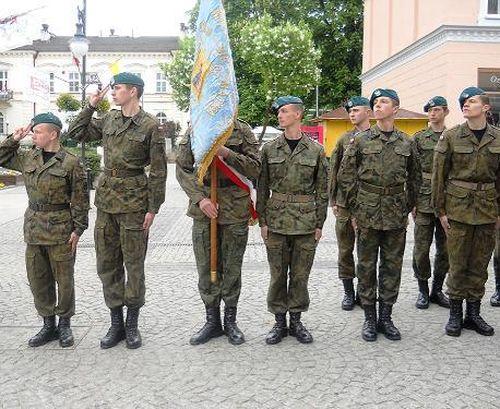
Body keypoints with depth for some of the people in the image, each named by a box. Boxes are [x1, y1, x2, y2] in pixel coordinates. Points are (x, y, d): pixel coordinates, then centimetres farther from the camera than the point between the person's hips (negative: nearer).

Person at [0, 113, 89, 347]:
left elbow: (80, 199, -8)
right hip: (34, 229, 6)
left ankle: (65, 324, 22)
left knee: (64, 279, 5)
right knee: (37, 280, 11)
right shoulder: (28, 158, 8)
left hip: (60, 230, -6)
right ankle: (48, 325, 25)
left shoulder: (70, 163, -8)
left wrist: (78, 229, -10)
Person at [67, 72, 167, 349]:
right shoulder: (109, 119, 10)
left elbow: (158, 170, -7)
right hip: (106, 198, 6)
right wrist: (91, 105, 6)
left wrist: (153, 208, -10)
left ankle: (132, 325, 19)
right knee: (106, 263, 9)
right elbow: (75, 133, 17)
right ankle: (116, 323, 21)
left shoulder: (150, 126, -7)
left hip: (133, 201, -6)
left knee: (133, 263, 4)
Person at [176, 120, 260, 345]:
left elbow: (255, 168, -4)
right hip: (203, 208, 2)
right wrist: (200, 198, -10)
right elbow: (182, 168, 2)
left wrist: (227, 153, -18)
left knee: (232, 267, 7)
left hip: (235, 207, -1)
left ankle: (230, 320, 23)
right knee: (206, 267, 7)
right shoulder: (194, 130, 5)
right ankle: (212, 320, 22)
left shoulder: (242, 130, 1)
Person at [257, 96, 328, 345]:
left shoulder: (316, 150, 1)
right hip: (276, 219, 1)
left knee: (300, 274, 8)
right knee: (278, 274, 7)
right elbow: (262, 188, 4)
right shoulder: (269, 149, 3)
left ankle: (296, 320, 23)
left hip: (305, 221, 0)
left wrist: (319, 224, 0)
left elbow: (322, 190, 3)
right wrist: (262, 221, 0)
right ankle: (279, 322, 20)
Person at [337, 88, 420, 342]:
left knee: (392, 266, 8)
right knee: (367, 267, 5)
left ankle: (386, 316, 22)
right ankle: (369, 318, 17)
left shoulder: (406, 143, 7)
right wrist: (354, 211, -2)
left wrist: (408, 207, 10)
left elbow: (414, 178, 16)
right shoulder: (360, 141, 0)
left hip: (396, 216, 2)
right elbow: (346, 177, 1)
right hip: (367, 214, -2)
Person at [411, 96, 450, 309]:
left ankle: (437, 289, 21)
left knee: (445, 248, 7)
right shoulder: (418, 138, 4)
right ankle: (423, 290, 14)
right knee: (422, 248, 0)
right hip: (424, 197, -2)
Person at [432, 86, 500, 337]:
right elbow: (439, 175, -2)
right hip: (458, 207, -2)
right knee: (458, 264, 2)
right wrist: (440, 210, -5)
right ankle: (455, 314, 16)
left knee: (480, 264, 10)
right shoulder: (450, 137, -3)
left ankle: (473, 314, 23)